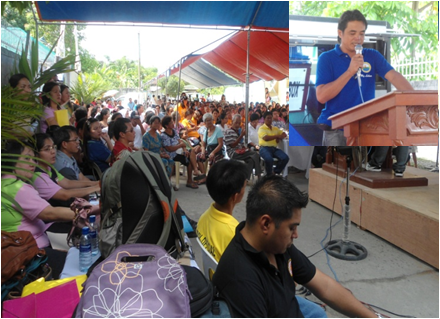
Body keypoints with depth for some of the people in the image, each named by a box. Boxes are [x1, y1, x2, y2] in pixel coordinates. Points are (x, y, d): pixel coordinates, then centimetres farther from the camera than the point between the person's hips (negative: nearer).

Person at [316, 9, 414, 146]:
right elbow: (321, 96, -12)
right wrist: (350, 71, -17)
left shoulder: (372, 56, 9)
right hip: (336, 130, -3)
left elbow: (394, 76, -5)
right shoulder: (327, 58, -1)